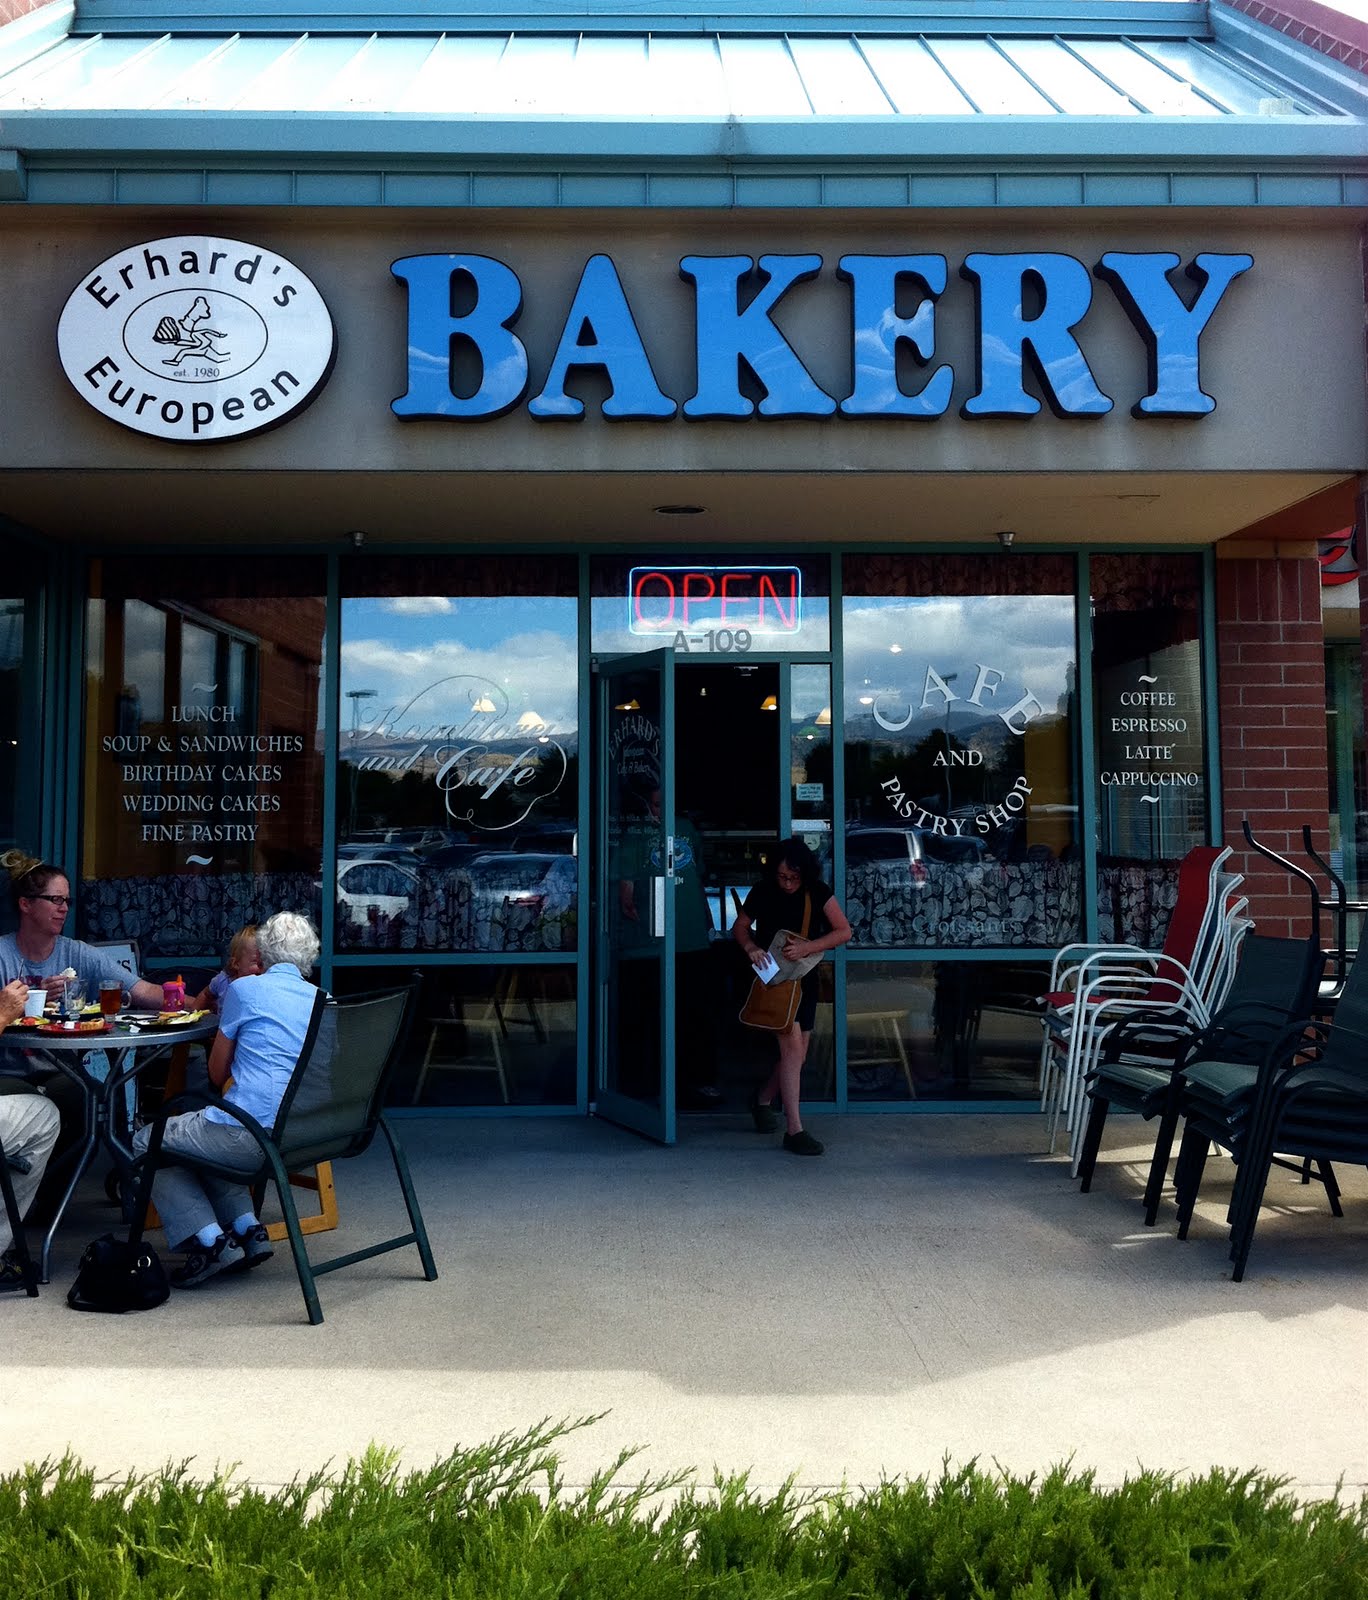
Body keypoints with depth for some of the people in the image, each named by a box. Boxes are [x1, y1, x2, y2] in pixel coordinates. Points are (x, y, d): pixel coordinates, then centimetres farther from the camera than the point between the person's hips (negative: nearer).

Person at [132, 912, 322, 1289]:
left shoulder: (245, 989, -3)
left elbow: (217, 1075, 7)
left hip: (251, 1135, -7)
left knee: (147, 1142, 17)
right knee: (198, 1132, 33)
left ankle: (210, 1241, 1)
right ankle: (248, 1230, 17)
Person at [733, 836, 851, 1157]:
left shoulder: (818, 893, -6)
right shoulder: (763, 892, -9)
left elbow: (844, 931, -9)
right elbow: (740, 926, 5)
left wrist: (807, 947, -22)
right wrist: (750, 947, -17)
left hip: (804, 979, 4)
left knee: (798, 1056, 9)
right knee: (792, 1044, -17)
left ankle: (762, 1098, 37)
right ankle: (794, 1130, -15)